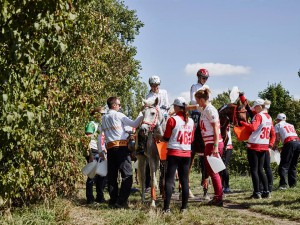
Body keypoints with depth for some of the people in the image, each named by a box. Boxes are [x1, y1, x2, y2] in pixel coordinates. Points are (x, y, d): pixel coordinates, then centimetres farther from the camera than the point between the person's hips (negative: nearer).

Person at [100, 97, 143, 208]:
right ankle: (121, 201, -12)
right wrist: (141, 115, 8)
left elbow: (102, 132, 13)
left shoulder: (104, 118, 15)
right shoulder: (118, 115, -3)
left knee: (112, 175, 9)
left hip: (110, 148, 7)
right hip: (121, 147, -7)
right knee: (127, 175, -5)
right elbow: (134, 124, -3)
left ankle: (113, 200, 11)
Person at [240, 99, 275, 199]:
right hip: (264, 147, 8)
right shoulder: (269, 117, 14)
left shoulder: (258, 116, -11)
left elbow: (253, 127, -28)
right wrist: (270, 145, 15)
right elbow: (273, 134, 16)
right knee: (260, 170, 15)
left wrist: (242, 122, -21)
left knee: (254, 170, -2)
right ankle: (266, 191, 11)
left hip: (254, 146, -8)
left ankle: (257, 192, -4)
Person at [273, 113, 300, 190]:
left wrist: (274, 146, 23)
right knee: (293, 165, 18)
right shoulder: (291, 125, 29)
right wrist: (283, 148, 31)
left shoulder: (278, 125, 12)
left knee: (284, 165, -3)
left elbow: (278, 139, 5)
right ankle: (293, 183, 17)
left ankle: (283, 184, -14)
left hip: (289, 143, -6)